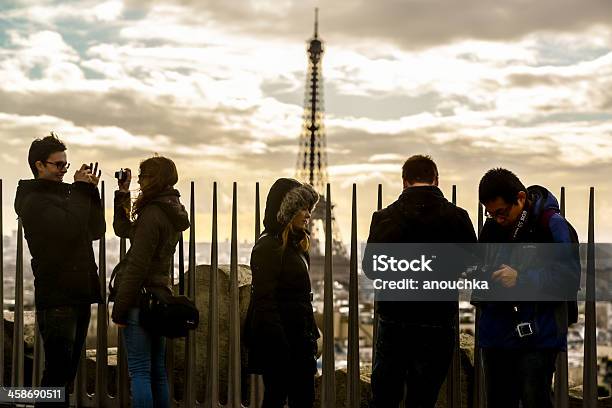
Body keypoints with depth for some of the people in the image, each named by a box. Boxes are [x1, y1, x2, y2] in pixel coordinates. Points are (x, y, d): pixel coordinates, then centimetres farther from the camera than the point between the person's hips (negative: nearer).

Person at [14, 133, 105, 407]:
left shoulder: (63, 195, 19)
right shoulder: (33, 200, -9)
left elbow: (96, 231, 14)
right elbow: (70, 227, -23)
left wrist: (91, 191, 5)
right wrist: (81, 190, -12)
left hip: (79, 295, 9)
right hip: (57, 298, -9)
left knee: (67, 371, 12)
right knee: (57, 369, -10)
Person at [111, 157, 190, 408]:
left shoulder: (152, 215, -15)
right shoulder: (172, 212, 13)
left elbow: (137, 267, -18)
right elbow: (123, 229, 22)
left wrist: (119, 309, -15)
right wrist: (122, 195, 17)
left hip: (141, 300, -9)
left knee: (139, 372, -6)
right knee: (157, 371, 13)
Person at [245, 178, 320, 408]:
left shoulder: (296, 246, 15)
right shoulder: (268, 247, -14)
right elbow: (265, 301, -19)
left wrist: (312, 333, 14)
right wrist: (280, 345, -22)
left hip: (299, 338, 9)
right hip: (277, 341, -9)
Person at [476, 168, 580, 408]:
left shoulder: (552, 224, -9)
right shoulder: (492, 226, 10)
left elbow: (571, 277, -15)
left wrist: (521, 279, -24)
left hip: (537, 337, -6)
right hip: (495, 334, 6)